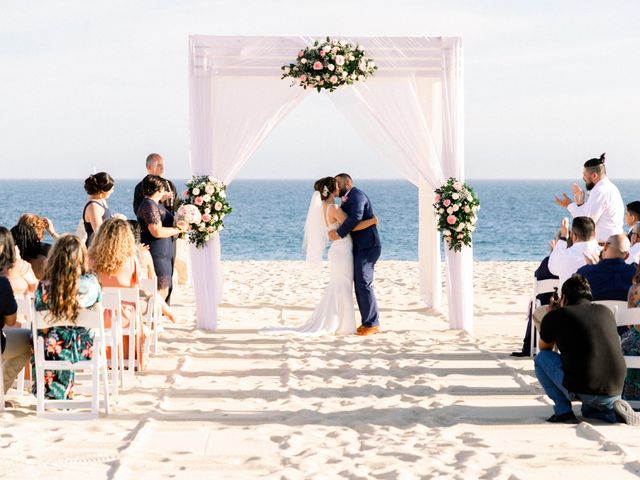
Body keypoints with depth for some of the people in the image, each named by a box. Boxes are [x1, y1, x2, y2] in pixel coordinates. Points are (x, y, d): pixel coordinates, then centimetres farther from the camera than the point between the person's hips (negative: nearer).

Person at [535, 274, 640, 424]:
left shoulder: (555, 316, 3)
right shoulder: (606, 312, 15)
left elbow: (544, 348, 23)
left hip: (579, 391, -5)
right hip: (614, 392, 5)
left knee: (541, 358, 19)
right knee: (589, 410, 39)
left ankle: (563, 412, 9)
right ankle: (615, 410, 6)